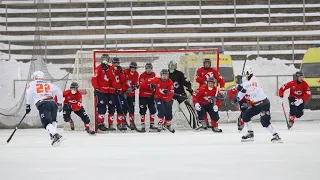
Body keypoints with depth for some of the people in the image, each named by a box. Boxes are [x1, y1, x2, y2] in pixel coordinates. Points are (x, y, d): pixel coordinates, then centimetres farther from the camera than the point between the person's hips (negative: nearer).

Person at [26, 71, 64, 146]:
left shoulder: (32, 84, 19)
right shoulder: (49, 84, 28)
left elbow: (29, 94, 2)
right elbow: (59, 92, 25)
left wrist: (28, 105, 7)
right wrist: (60, 104, 33)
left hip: (42, 105, -4)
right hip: (53, 103, 4)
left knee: (47, 123, -11)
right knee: (53, 120, 26)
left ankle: (55, 135, -34)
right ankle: (53, 134, 9)